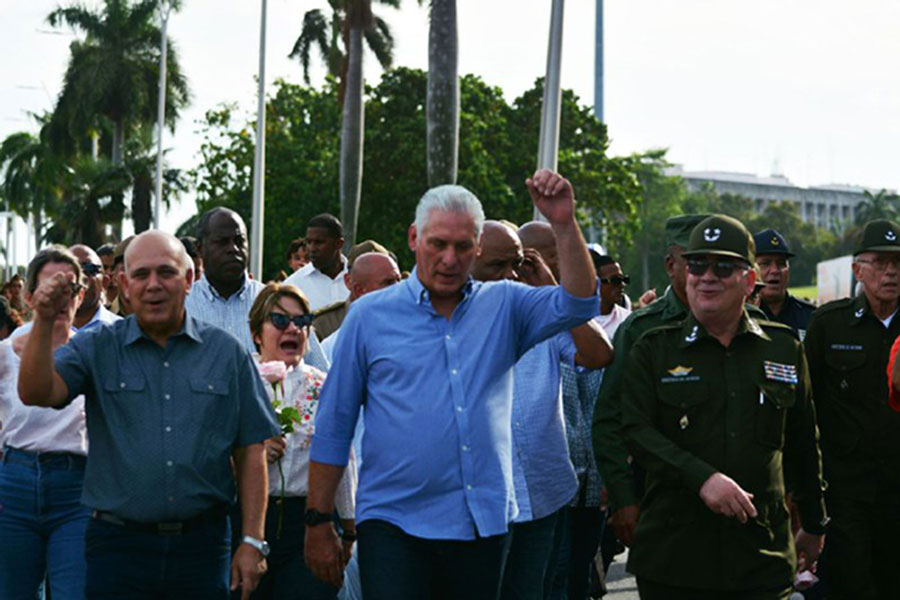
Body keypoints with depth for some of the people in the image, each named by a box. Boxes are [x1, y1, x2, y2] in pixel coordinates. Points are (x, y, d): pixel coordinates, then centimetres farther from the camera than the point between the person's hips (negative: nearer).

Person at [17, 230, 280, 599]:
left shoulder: (226, 353, 7)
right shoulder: (96, 348, 7)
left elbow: (251, 452, 6)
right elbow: (36, 393, -10)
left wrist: (252, 541, 0)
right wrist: (45, 321, -23)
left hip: (202, 544, 1)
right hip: (118, 544, -1)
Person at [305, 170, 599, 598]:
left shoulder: (503, 306, 9)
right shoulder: (370, 315, 4)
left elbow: (577, 304, -7)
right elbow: (333, 429, 6)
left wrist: (563, 223, -18)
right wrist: (318, 522, 4)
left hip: (484, 524, 2)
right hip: (394, 523, -2)